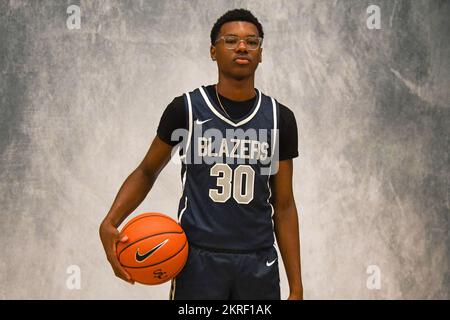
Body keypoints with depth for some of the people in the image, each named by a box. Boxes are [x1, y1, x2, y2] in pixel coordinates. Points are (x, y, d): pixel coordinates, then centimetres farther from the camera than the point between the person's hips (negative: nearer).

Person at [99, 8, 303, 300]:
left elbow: (283, 206, 7)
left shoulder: (279, 119, 3)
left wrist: (296, 287, 4)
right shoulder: (186, 109, -3)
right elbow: (147, 172, 9)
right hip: (198, 259, -2)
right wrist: (110, 223, -8)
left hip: (259, 264, 2)